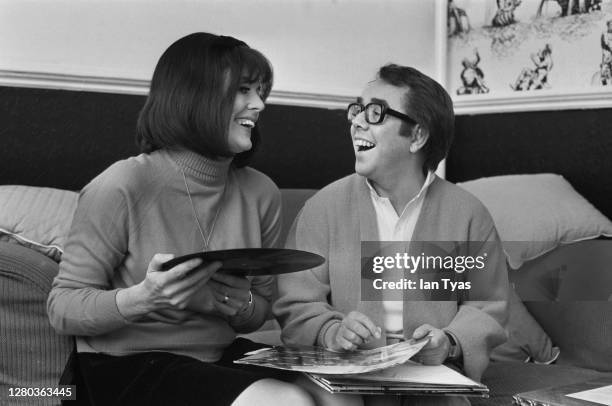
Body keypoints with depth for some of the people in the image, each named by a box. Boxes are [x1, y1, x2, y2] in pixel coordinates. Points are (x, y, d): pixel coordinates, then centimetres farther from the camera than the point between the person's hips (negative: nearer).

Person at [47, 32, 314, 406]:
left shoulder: (261, 193, 3)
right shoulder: (123, 187, -14)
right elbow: (63, 306, -9)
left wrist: (239, 306, -12)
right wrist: (141, 299, -28)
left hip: (221, 354, 5)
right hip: (127, 363, -5)